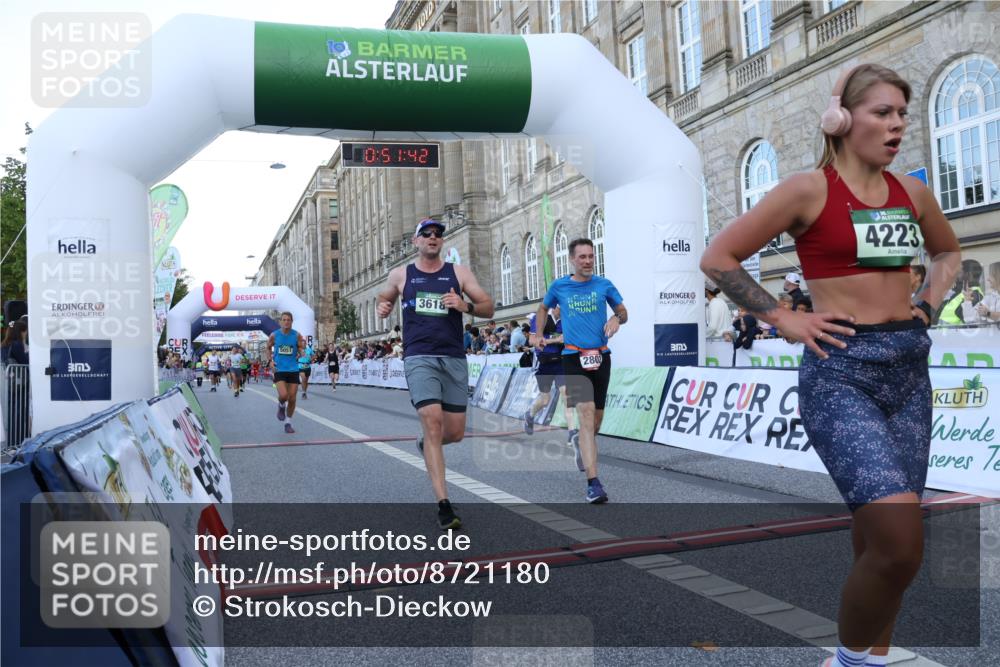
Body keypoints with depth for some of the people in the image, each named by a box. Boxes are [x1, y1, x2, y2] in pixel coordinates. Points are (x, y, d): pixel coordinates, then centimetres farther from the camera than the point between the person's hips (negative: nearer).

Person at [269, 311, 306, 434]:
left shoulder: (297, 335, -4)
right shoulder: (274, 335, -2)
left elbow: (301, 349, 6)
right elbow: (268, 348, 14)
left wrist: (301, 351, -17)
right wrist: (271, 360, 1)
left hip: (293, 370, 1)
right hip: (279, 369, -1)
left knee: (292, 399, 3)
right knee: (283, 395, -20)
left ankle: (288, 423, 21)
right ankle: (281, 406, 17)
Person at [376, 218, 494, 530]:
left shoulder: (459, 272, 8)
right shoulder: (400, 275, 9)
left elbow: (488, 307, 7)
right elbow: (384, 297, 27)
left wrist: (466, 306, -13)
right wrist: (383, 307, 4)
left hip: (454, 358, 2)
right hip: (419, 358, -2)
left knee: (455, 432, 6)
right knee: (432, 422, -17)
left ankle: (426, 444, 44)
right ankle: (444, 505, -13)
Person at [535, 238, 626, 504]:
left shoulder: (604, 285, 5)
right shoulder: (559, 287, 4)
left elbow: (623, 311, 14)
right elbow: (543, 308, 23)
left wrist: (617, 318, -8)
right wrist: (538, 335, 14)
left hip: (601, 356, 3)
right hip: (573, 357, -3)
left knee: (596, 417, 11)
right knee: (586, 413, -17)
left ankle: (581, 442, 48)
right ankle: (594, 483, -19)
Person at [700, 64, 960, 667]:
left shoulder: (912, 192, 11)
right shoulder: (809, 190, -6)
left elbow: (948, 251, 31)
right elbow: (718, 258, -6)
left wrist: (927, 304, 13)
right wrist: (785, 319, -8)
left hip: (909, 369, 6)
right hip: (840, 372, -6)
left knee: (884, 543, 11)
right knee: (900, 542, -18)